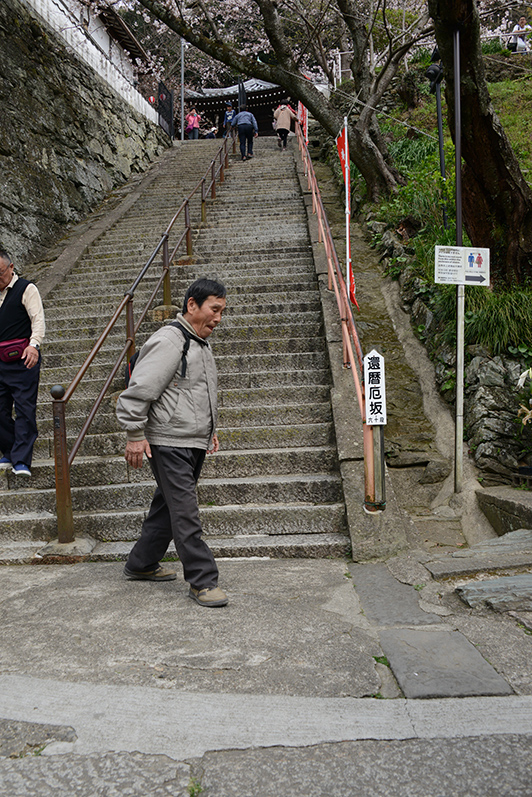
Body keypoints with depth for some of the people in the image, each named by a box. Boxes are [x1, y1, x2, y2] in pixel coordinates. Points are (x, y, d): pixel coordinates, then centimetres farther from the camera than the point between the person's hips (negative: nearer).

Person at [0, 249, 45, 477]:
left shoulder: (26, 289, -3)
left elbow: (38, 319, -14)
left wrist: (34, 344, -30)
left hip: (23, 361, -7)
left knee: (24, 410, -7)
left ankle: (21, 461, -6)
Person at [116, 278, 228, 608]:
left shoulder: (201, 343, 16)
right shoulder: (168, 341, -15)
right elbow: (139, 390, -18)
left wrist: (209, 429, 25)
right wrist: (136, 435, -18)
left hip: (194, 444, 10)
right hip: (169, 444, -10)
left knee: (168, 506, 17)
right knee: (185, 513, -5)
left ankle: (142, 564, 31)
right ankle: (202, 581, 1)